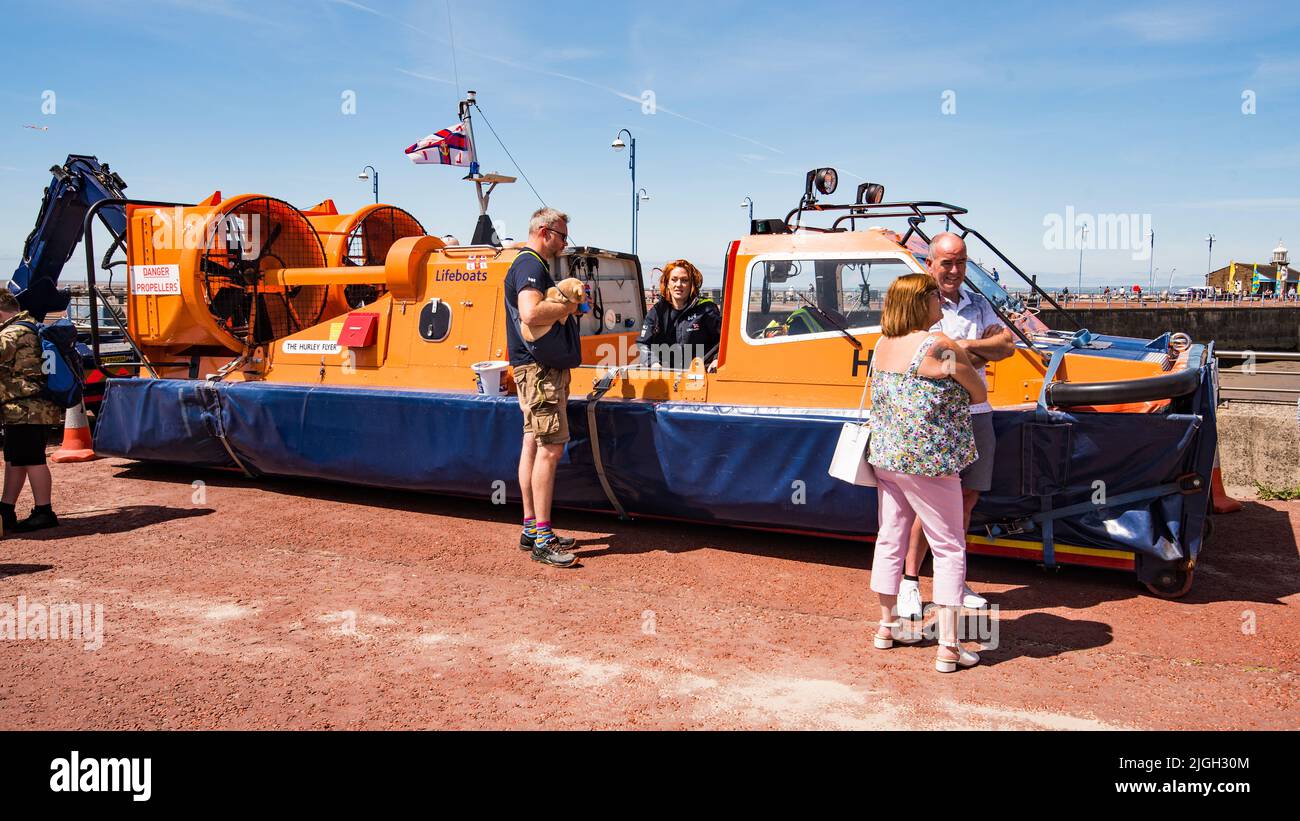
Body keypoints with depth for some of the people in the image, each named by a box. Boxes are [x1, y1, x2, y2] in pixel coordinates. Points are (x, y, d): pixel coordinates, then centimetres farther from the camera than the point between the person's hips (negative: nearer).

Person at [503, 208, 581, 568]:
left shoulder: (532, 265, 21)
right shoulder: (530, 265, -13)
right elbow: (531, 312, -30)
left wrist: (567, 303, 11)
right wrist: (568, 306, -16)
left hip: (538, 368, 11)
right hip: (539, 369, -11)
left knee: (533, 444, 12)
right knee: (550, 448, -12)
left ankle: (531, 530, 18)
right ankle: (542, 540, -10)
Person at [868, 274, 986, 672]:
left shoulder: (883, 344, 5)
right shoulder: (940, 345, -16)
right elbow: (980, 395, -5)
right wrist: (963, 364, 14)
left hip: (885, 457, 7)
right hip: (929, 461, -7)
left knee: (890, 539, 17)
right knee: (949, 549, 2)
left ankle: (887, 626, 29)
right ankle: (948, 648, 4)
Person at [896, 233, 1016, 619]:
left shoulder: (978, 305, 14)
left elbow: (1007, 345, 2)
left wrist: (968, 346, -12)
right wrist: (981, 353, -10)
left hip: (976, 413, 6)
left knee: (967, 498, 10)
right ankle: (910, 581, 7)